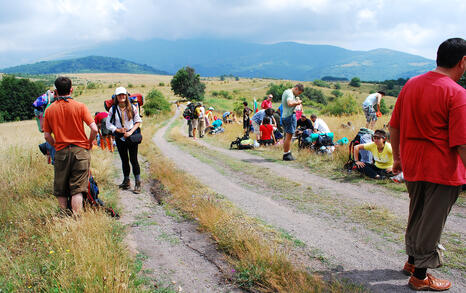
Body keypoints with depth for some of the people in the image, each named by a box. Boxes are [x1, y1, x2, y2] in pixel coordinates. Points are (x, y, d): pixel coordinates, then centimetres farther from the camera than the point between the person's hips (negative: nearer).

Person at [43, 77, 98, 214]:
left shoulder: (49, 110, 3)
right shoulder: (80, 106, -5)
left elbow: (47, 136, 4)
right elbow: (94, 129, -11)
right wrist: (89, 143, 5)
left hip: (60, 152, 2)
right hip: (80, 151, -2)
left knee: (61, 191, 13)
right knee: (77, 190, 0)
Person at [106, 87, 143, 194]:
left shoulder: (132, 108, -1)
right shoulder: (113, 109, 1)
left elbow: (138, 121, 3)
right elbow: (108, 124, 3)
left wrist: (131, 131, -11)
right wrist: (118, 130, -13)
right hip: (120, 137, 2)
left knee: (133, 160, -4)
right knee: (124, 160, 10)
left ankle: (138, 183, 2)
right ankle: (126, 181, 24)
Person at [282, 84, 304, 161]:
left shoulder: (286, 91, 17)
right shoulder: (289, 93, -15)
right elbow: (290, 103, -32)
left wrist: (296, 100, 10)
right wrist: (298, 102, -17)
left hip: (284, 116, 10)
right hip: (290, 116, -10)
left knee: (287, 136, 14)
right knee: (289, 136, -6)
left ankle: (288, 153, 20)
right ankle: (286, 155, -3)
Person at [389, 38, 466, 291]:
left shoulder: (411, 84, 4)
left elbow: (394, 127, 8)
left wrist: (397, 157, 17)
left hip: (412, 165, 7)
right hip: (442, 170, -6)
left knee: (416, 214, 22)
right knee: (432, 222, 6)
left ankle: (412, 261, 38)